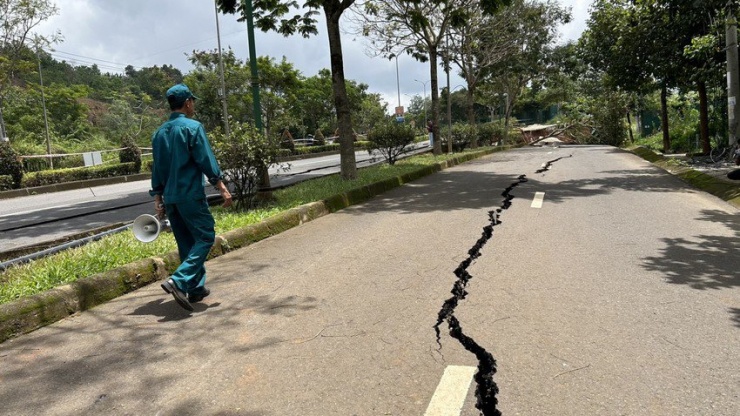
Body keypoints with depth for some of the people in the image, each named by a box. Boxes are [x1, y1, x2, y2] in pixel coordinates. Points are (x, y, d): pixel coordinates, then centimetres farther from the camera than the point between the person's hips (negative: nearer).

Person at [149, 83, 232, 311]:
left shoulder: (159, 133, 14)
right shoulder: (192, 127, -7)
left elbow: (157, 169, 16)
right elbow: (206, 161, -12)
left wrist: (158, 198, 20)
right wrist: (222, 187, -8)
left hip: (169, 198, 7)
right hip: (190, 195, -7)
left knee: (187, 242, 13)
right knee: (205, 237, -1)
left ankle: (196, 288, 18)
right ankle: (179, 281, -16)